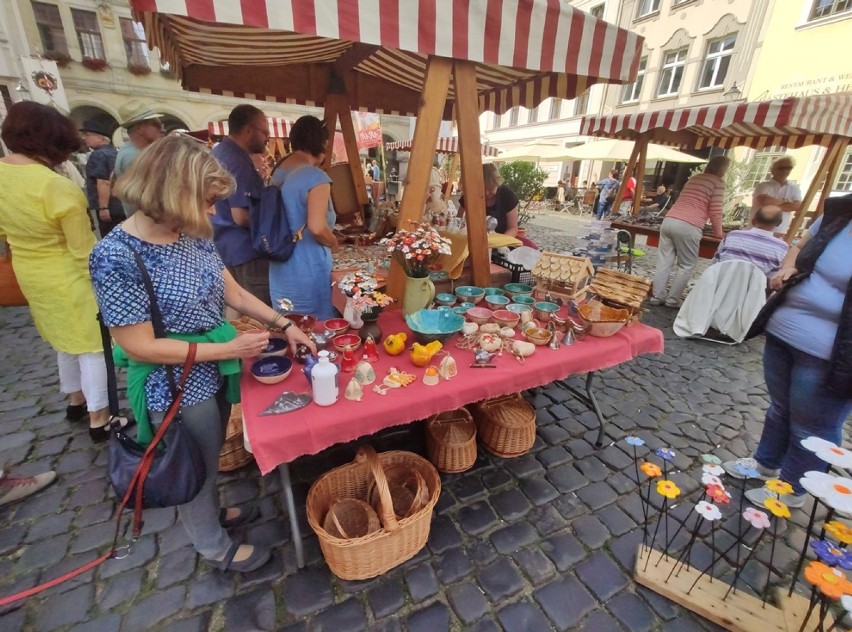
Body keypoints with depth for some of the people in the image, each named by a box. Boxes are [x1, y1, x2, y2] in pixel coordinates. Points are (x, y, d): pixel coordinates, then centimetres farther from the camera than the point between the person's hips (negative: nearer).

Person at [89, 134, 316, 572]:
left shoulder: (193, 236, -3)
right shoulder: (117, 256, -25)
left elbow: (235, 293, 3)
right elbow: (139, 346, -23)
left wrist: (285, 325, -3)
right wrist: (227, 348, -23)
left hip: (214, 373, 7)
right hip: (177, 386, -7)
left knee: (210, 458, 28)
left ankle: (212, 512, 56)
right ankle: (214, 547, 43)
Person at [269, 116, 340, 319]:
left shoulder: (278, 173, 9)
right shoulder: (316, 177, -16)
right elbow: (317, 228, -25)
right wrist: (333, 243, -7)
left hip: (280, 264, 8)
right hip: (307, 266, -8)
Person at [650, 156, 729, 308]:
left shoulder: (693, 179, 25)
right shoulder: (718, 182, 4)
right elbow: (715, 211, 0)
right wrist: (718, 233, 14)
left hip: (669, 221, 7)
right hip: (688, 227, -6)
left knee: (664, 261, 7)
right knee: (687, 266, 6)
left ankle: (656, 297, 9)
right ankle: (673, 300, 8)